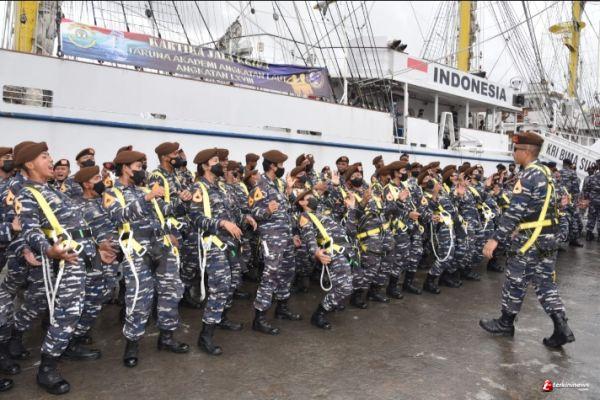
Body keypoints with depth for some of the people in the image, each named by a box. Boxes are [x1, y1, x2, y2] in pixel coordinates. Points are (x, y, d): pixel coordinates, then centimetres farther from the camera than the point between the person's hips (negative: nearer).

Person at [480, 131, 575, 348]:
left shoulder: (528, 175, -18)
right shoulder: (545, 171, 12)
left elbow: (514, 211, -24)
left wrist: (495, 238, -24)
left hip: (530, 237, -9)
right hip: (548, 236, 9)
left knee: (516, 280, 5)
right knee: (545, 281, 12)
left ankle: (506, 323, 20)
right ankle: (562, 328, 8)